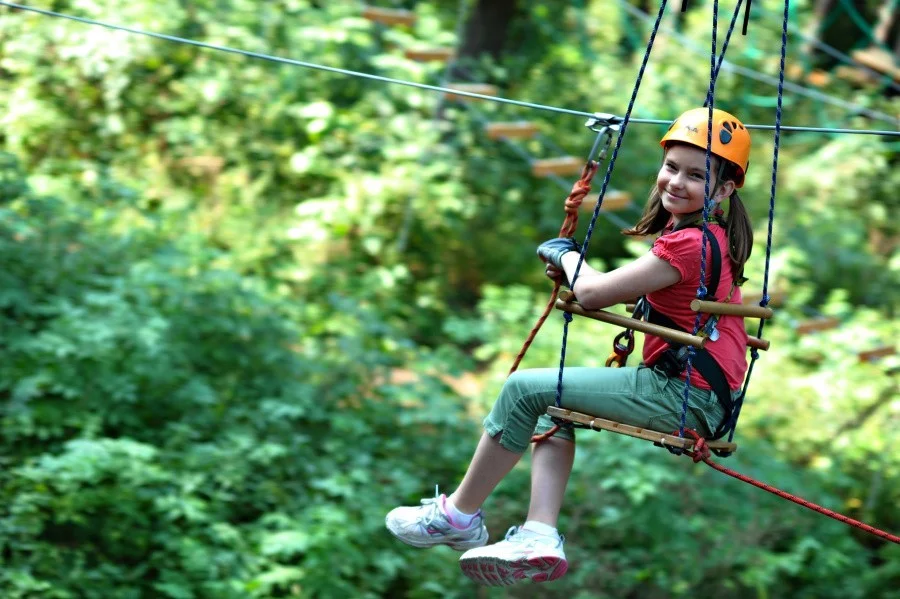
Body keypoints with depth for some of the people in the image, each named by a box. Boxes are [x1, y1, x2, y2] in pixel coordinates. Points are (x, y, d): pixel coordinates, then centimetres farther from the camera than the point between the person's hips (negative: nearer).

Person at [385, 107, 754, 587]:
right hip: (693, 393, 11)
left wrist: (565, 254, 4)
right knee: (554, 413, 22)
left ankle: (459, 515, 8)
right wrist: (571, 265, 10)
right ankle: (540, 538, 3)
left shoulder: (689, 243, -18)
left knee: (525, 389, -6)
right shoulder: (705, 234, 14)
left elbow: (591, 293, -16)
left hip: (688, 398, -11)